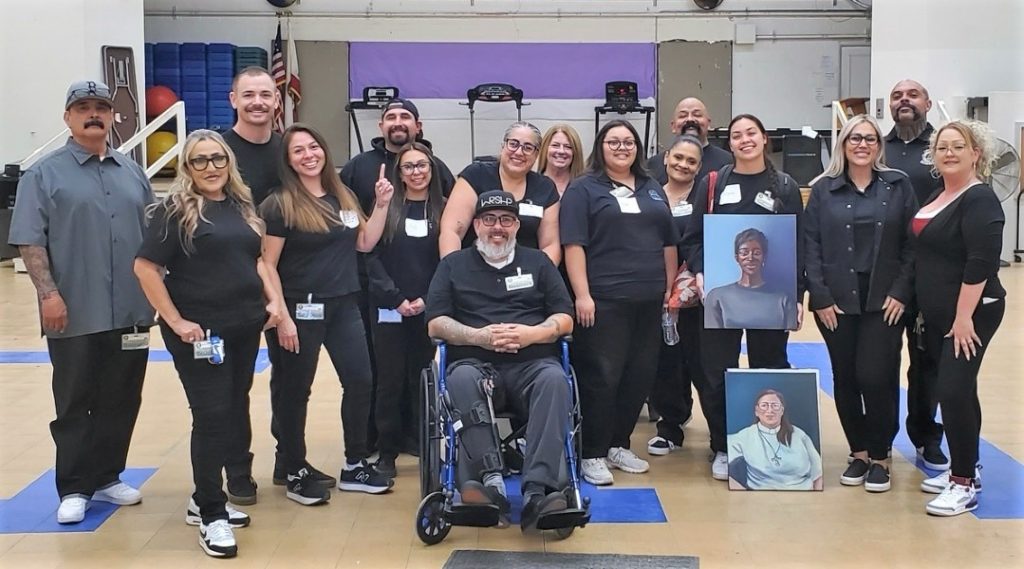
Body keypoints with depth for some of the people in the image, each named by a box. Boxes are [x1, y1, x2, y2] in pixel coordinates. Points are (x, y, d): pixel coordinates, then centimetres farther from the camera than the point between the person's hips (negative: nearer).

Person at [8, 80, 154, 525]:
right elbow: (29, 242, -6)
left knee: (122, 401, 10)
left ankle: (107, 478, 23)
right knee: (74, 404, 4)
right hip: (75, 315, -4)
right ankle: (73, 489, 13)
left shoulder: (132, 173, 13)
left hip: (131, 312, 4)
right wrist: (48, 294, -15)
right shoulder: (44, 174, -1)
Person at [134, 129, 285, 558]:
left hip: (245, 327, 7)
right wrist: (175, 321, -16)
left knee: (235, 413, 11)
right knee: (212, 417, -5)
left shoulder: (241, 206, 11)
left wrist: (272, 299, 7)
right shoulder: (175, 210, -9)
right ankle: (211, 515, 5)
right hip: (201, 332, -7)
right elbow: (145, 267, -14)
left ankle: (204, 499, 26)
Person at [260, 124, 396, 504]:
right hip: (301, 309, -6)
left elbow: (365, 244, 14)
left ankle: (355, 466, 21)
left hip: (344, 305, 6)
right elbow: (267, 266, -11)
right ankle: (296, 475, 17)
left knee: (360, 381, 7)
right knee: (295, 391, 4)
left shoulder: (344, 197, 10)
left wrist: (381, 204, 3)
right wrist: (281, 317, -15)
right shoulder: (279, 206, -9)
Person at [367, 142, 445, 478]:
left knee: (422, 379, 5)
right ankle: (388, 451, 9)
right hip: (389, 310, 0)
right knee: (391, 380, 2)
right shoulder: (386, 208, 4)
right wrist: (395, 298, -10)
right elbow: (372, 258, -1)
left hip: (429, 310, 1)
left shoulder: (443, 210, 5)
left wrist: (426, 300, -9)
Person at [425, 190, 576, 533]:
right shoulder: (453, 265, 19)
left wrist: (531, 333, -8)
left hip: (532, 364, 1)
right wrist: (478, 336, -10)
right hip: (475, 363, 0)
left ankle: (537, 492, -46)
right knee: (461, 380, -36)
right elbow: (436, 324, 8)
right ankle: (491, 482, -47)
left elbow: (565, 321, 13)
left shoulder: (537, 262, 22)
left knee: (554, 380, -35)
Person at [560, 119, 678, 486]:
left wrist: (670, 288, 12)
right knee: (602, 377, -4)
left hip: (649, 301, 6)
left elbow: (669, 243, 20)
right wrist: (582, 295, -14)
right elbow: (574, 244, -7)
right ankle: (592, 455, 5)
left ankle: (618, 445, 22)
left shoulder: (653, 190, 18)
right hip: (605, 300, -6)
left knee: (641, 376, 8)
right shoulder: (584, 189, 1)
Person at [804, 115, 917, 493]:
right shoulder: (823, 189, 4)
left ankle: (880, 457, 11)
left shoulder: (898, 186, 4)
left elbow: (912, 243, 2)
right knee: (845, 379, 5)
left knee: (876, 378, -6)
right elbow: (810, 245, 1)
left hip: (885, 301, -1)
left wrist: (901, 292, -7)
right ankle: (859, 453, 20)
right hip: (836, 302, 1)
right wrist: (820, 296, -6)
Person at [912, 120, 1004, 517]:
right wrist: (924, 309, 17)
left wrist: (964, 317, -23)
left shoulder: (979, 200, -15)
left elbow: (981, 263, -22)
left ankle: (965, 484, -1)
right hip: (937, 313, 9)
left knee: (953, 391, -10)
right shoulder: (938, 196, 12)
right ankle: (963, 469, 25)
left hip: (969, 313, -9)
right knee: (959, 390, 15)